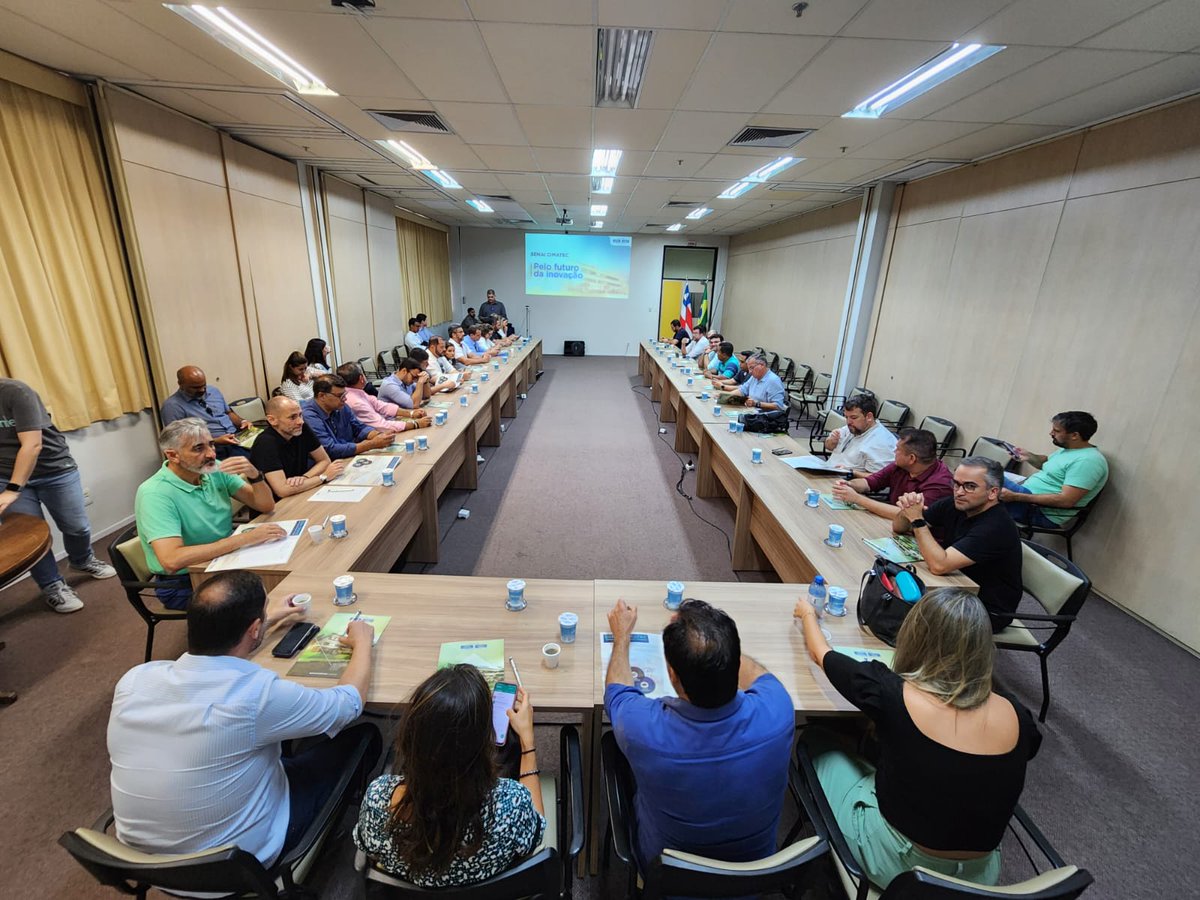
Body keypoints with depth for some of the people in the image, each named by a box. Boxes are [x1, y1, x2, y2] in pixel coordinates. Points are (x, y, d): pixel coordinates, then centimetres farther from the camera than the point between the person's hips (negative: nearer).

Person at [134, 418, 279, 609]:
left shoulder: (214, 470, -1)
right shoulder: (154, 493, -19)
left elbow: (266, 506, 0)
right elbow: (171, 560, -31)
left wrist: (254, 474, -20)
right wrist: (244, 538, -32)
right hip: (184, 584, -6)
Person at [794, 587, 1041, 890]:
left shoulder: (891, 694, -25)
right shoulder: (1013, 713, -14)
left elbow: (821, 654, -7)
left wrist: (807, 613, 14)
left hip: (897, 864, -4)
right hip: (980, 874, 4)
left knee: (815, 740, 17)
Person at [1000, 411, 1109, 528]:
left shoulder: (1087, 461, -18)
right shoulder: (1068, 449, 11)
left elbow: (1066, 500, -26)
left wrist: (1016, 497, -29)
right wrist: (1030, 457, 7)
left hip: (1043, 513, -10)